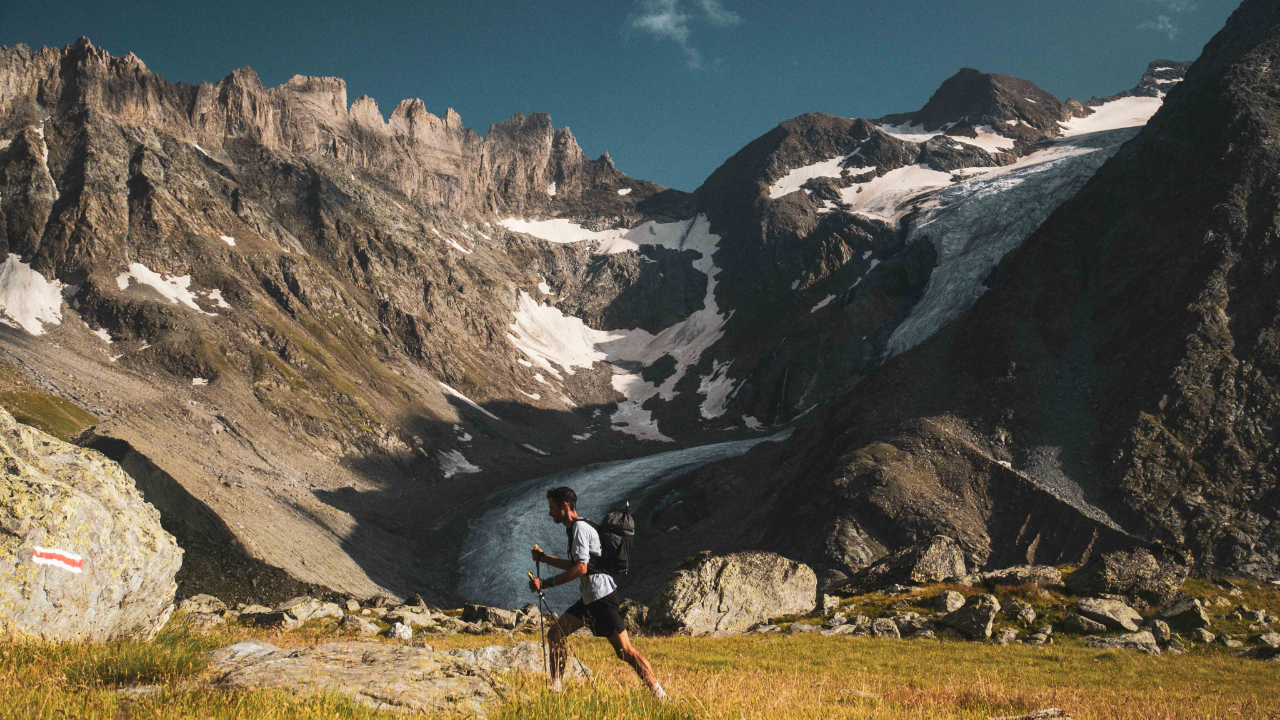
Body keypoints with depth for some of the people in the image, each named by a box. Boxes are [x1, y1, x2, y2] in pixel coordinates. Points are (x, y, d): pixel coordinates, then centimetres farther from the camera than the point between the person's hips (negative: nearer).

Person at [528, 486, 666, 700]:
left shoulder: (580, 528, -14)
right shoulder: (575, 528, 17)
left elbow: (580, 568, -23)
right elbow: (574, 565, 29)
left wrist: (546, 583, -21)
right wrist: (544, 558, 24)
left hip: (602, 597, -10)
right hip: (590, 598, 10)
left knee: (625, 651, -11)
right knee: (555, 634, 11)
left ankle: (660, 696, -9)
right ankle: (555, 688, 18)